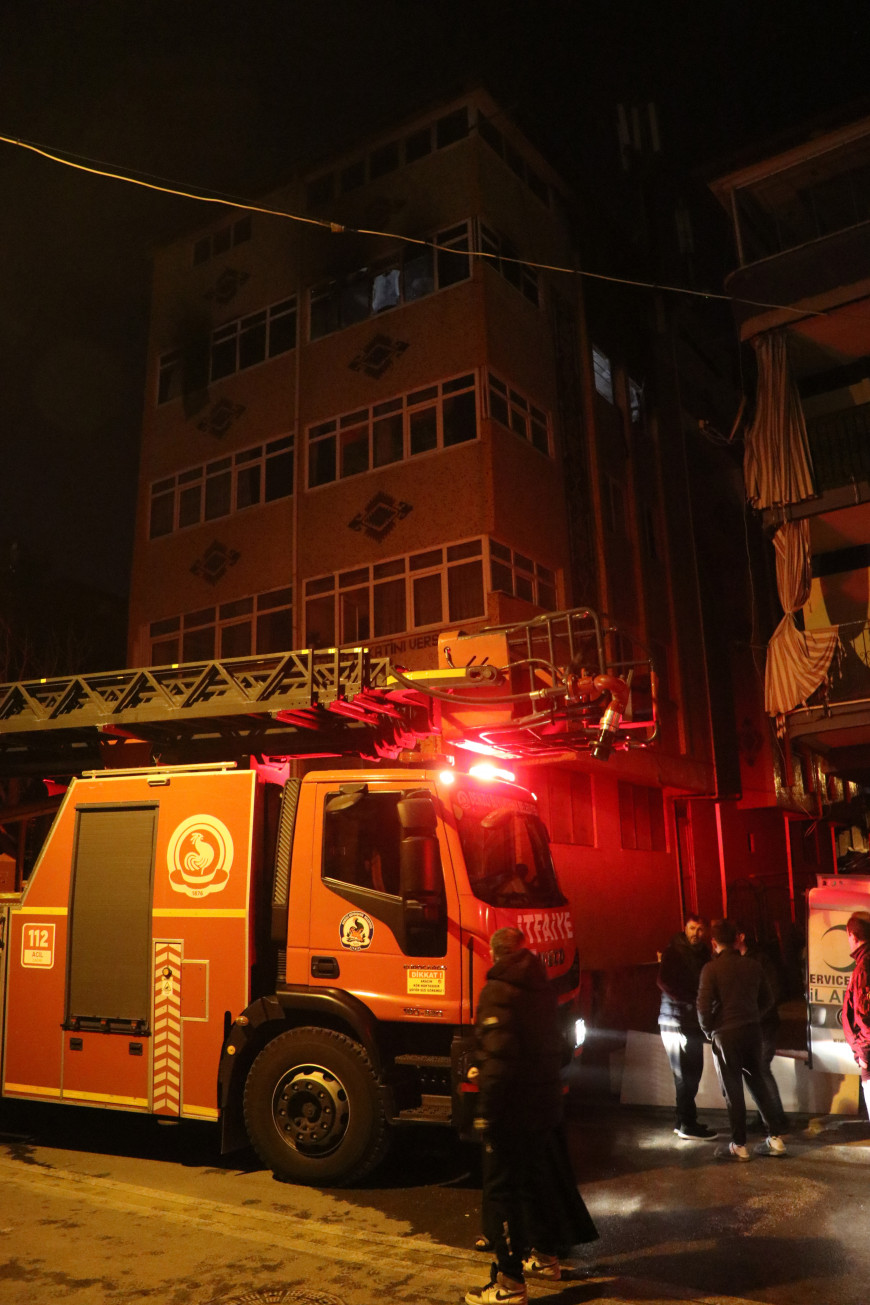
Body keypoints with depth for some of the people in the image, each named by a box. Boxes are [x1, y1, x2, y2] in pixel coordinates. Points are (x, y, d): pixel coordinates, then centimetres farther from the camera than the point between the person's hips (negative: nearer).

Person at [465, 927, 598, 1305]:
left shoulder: (498, 991, -18)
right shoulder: (542, 989, 8)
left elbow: (501, 1056, -25)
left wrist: (486, 1110, -18)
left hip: (512, 1108, -8)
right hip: (545, 1104, 9)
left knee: (501, 1192, 1)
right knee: (539, 1178, 23)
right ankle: (545, 1256, 38)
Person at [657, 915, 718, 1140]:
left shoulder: (702, 952, 12)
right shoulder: (673, 951, -8)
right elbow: (665, 982, -17)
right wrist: (687, 1000, -19)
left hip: (693, 1020, 7)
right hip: (676, 1019, -7)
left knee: (692, 1073, 12)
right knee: (685, 1075, -3)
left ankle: (685, 1120, 23)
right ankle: (687, 1126, 5)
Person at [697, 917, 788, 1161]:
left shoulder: (711, 968, -13)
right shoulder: (752, 965, 2)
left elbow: (704, 1005, -15)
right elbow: (768, 999, 9)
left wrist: (708, 1030, 1)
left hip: (725, 1033, -5)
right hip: (752, 1030, 5)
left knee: (733, 1089, 5)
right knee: (757, 1083, 17)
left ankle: (739, 1145, 11)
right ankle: (776, 1137, 18)